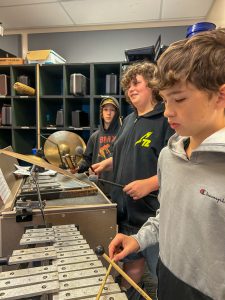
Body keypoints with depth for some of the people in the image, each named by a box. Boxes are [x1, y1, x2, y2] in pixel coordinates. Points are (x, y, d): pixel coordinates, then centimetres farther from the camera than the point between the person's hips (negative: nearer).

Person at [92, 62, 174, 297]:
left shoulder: (167, 119, -14)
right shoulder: (129, 120, 12)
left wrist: (149, 183, -27)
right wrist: (105, 164, 10)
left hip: (154, 210, -7)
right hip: (125, 208, 8)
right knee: (130, 259, 25)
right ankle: (125, 293, 47)